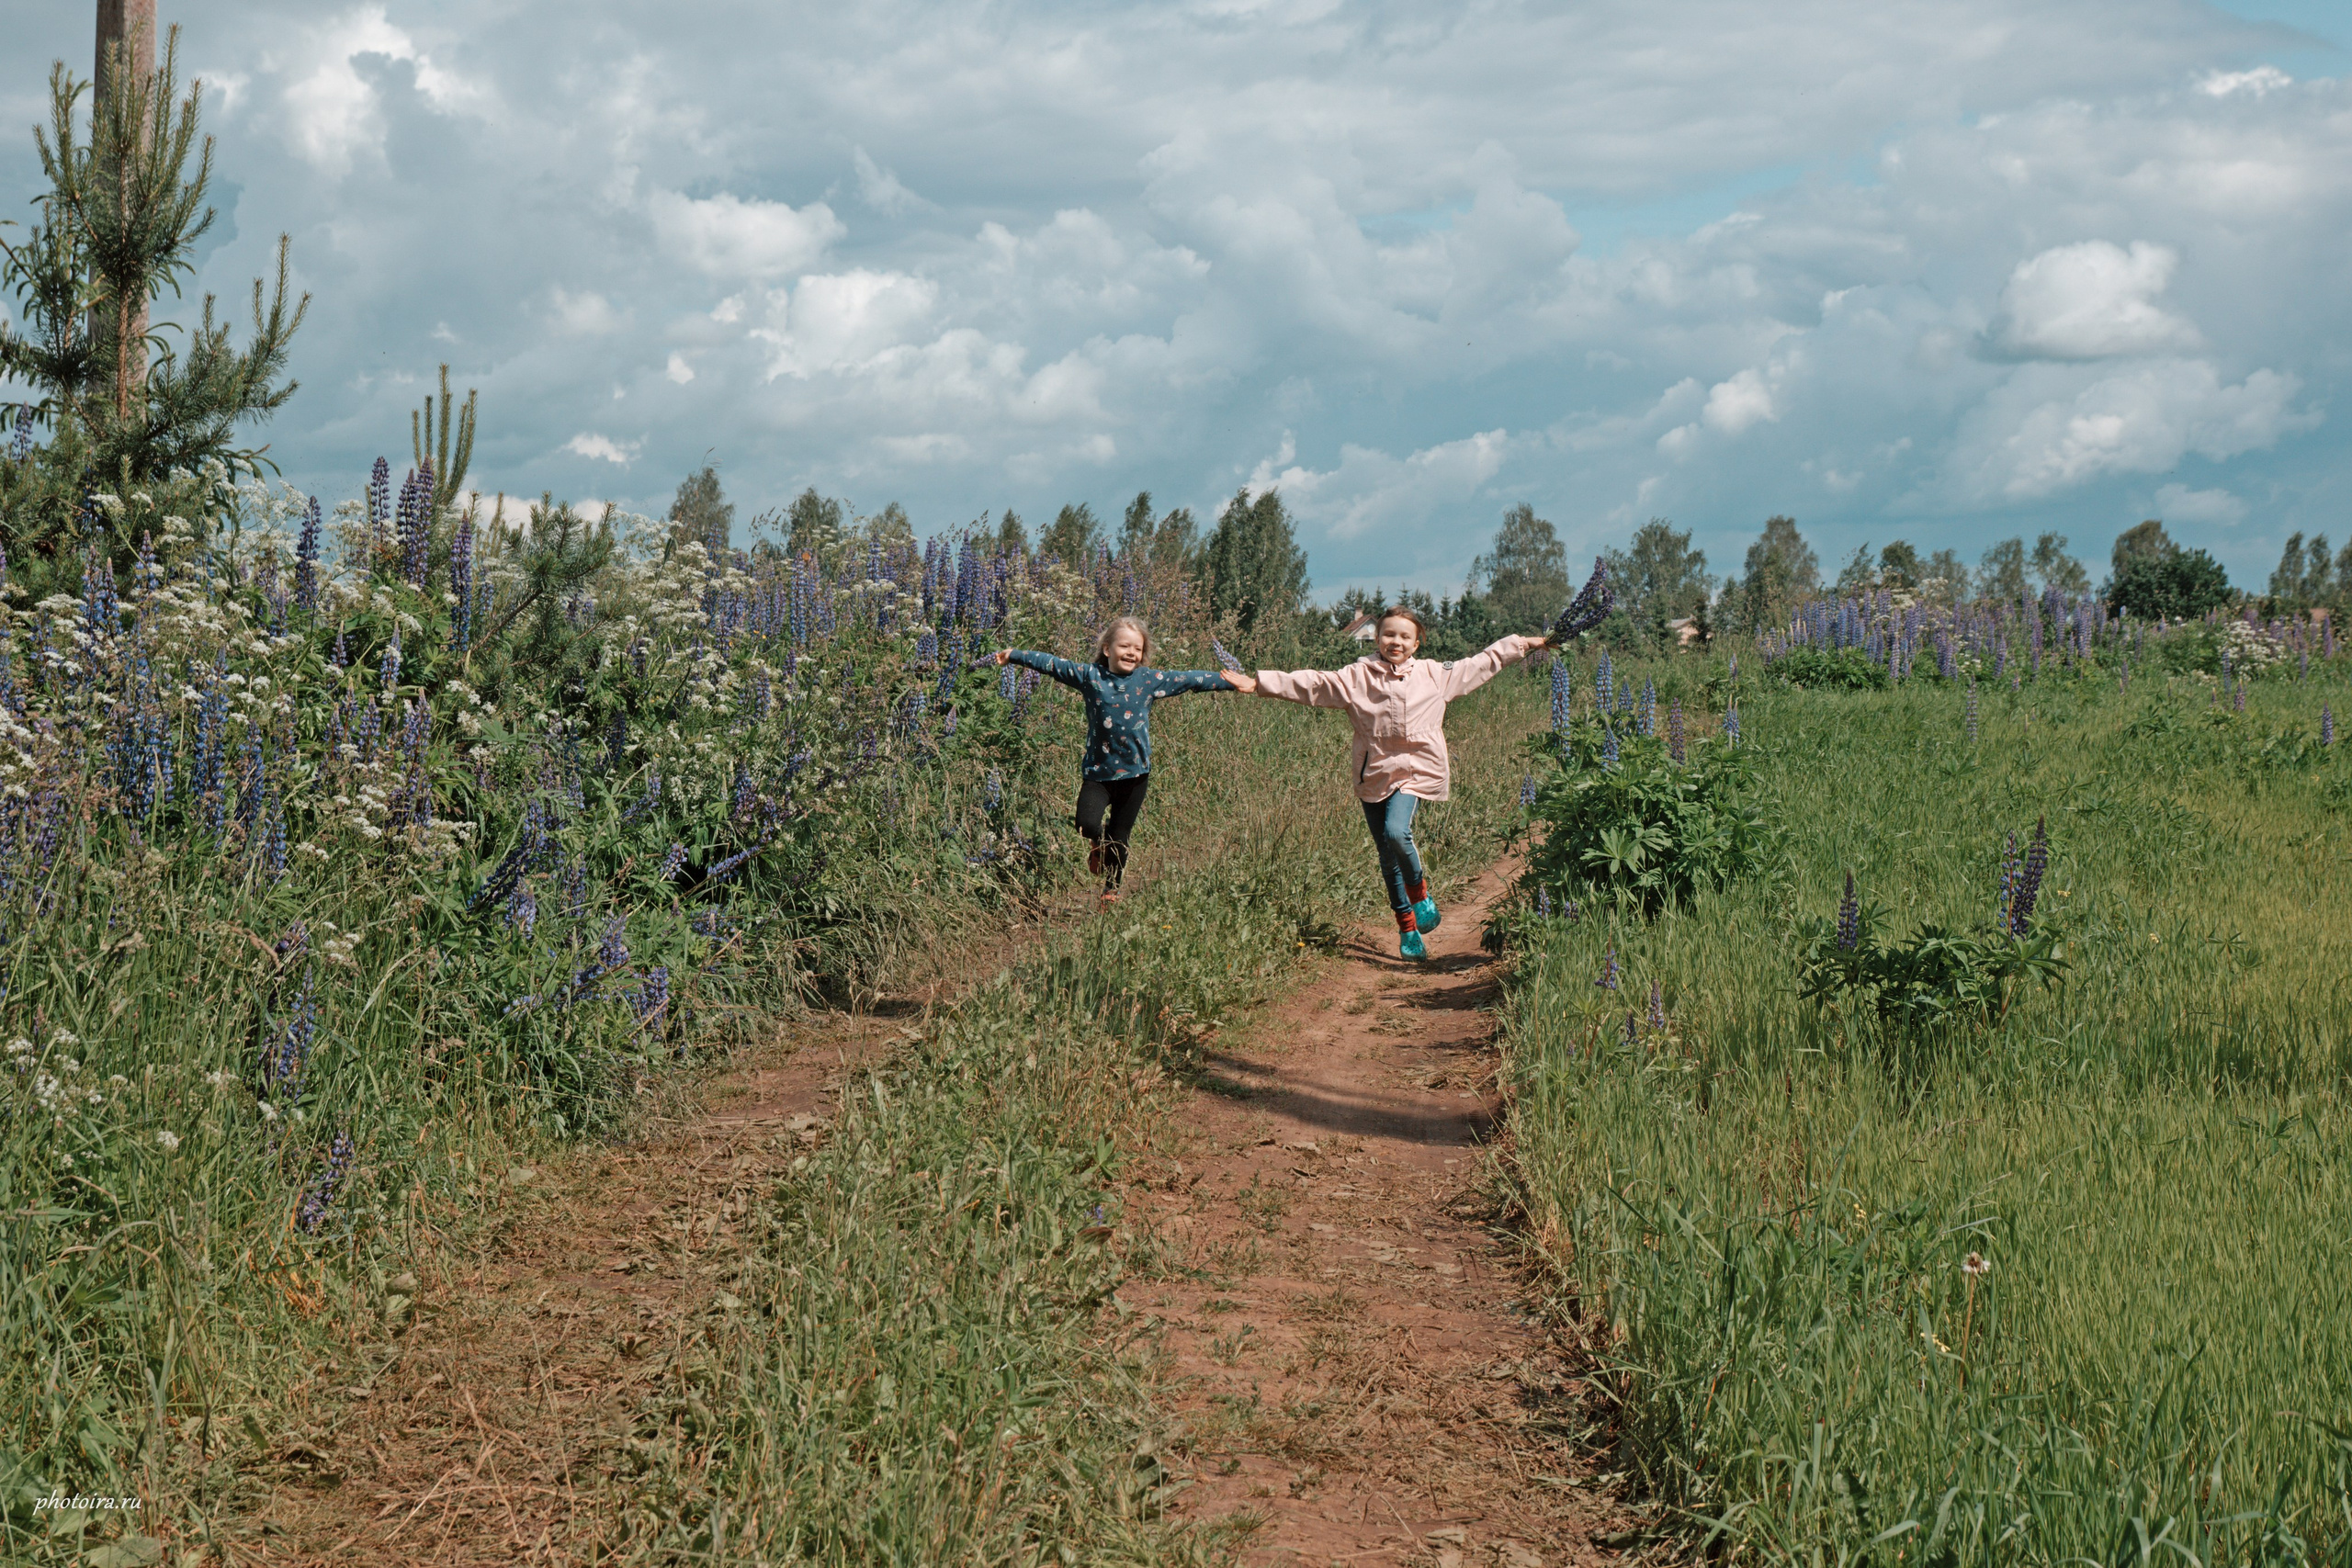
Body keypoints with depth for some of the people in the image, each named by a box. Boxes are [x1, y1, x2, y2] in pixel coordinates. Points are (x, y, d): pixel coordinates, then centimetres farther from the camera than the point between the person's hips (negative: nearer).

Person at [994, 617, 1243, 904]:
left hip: (1135, 772, 1)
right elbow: (1051, 664, 6)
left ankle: (1111, 889, 31)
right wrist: (1014, 655, 8)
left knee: (1120, 837, 9)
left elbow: (1191, 679, 4)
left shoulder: (1150, 679, 1)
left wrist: (1230, 681, 3)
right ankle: (1101, 846, 21)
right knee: (1087, 824, -17)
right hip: (1097, 770, -1)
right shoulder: (1090, 675, 0)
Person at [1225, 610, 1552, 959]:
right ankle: (1408, 929, 22)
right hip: (1373, 774, 1)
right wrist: (1257, 683, -15)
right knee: (1388, 857, 6)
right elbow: (1310, 684, -6)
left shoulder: (1435, 675, 5)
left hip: (1415, 771, -1)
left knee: (1396, 832, -27)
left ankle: (1419, 891, 2)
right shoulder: (1357, 677, 0)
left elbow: (1481, 664, 16)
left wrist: (1524, 644, 18)